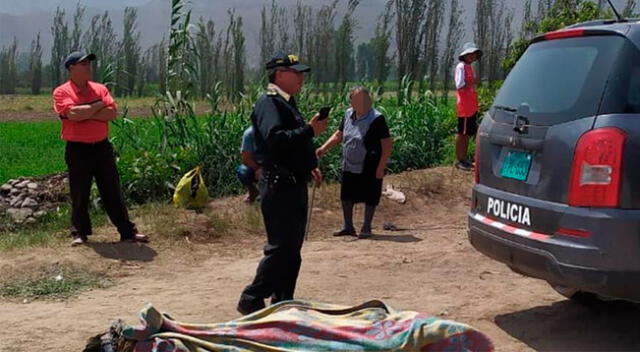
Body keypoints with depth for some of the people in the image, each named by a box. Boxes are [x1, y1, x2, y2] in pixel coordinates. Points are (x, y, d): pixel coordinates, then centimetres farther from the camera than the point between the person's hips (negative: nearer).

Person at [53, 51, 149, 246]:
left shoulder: (100, 89, 8)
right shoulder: (62, 92, -4)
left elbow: (112, 113, -5)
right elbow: (73, 114, -21)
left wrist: (85, 112, -14)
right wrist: (98, 106, -9)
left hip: (102, 147, 3)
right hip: (78, 149, -3)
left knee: (112, 191, 7)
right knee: (80, 194, 5)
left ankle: (127, 231, 11)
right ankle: (80, 233, 18)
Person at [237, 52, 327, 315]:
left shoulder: (286, 103, 19)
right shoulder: (269, 103, -13)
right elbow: (275, 139, -28)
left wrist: (310, 166, 16)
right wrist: (310, 130, -25)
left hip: (295, 184, 10)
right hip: (279, 185, -10)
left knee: (292, 248, 13)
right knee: (281, 247, -9)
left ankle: (283, 300, 22)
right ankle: (252, 299, 0)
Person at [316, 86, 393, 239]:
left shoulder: (376, 119, -16)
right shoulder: (348, 115, 3)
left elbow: (388, 144, -15)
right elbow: (338, 135, 13)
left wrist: (381, 168, -18)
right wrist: (324, 148, -1)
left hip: (369, 168, -6)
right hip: (349, 166, 6)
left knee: (369, 197, 6)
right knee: (346, 196, 11)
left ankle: (366, 228, 19)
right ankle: (348, 227, 25)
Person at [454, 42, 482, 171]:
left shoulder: (469, 67, 17)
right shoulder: (461, 67, -9)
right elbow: (459, 85, -18)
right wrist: (474, 82, -18)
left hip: (472, 106, 9)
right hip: (464, 107, -9)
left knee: (469, 133, 12)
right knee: (462, 134, -4)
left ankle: (465, 159, 19)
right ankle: (459, 160, 2)